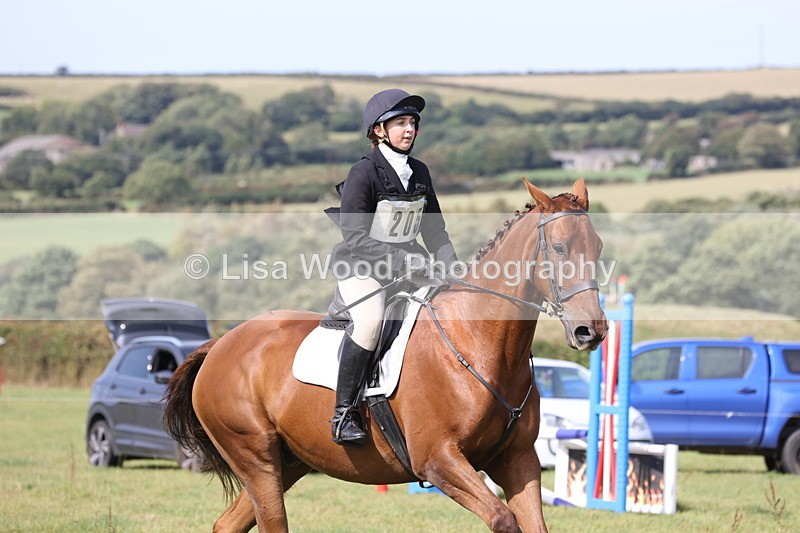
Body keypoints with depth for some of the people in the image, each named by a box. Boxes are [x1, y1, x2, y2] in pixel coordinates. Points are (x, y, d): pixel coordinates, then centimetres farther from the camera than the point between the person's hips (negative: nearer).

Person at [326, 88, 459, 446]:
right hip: (360, 267, -7)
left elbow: (435, 232, 15)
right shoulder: (364, 173, -12)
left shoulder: (420, 173, 9)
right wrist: (404, 260, -25)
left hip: (408, 265, 7)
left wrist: (451, 268, -2)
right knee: (371, 320, -35)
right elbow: (355, 236, -18)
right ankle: (344, 413, -27)